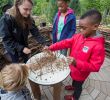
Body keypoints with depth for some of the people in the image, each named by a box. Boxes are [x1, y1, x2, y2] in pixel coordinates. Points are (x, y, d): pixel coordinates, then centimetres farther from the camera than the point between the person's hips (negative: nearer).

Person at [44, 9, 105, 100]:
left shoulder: (98, 46, -32)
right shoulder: (78, 36, -12)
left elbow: (95, 67, -29)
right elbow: (66, 43, -11)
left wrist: (77, 63, -40)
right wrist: (51, 48, -20)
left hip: (81, 73, -5)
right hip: (73, 67, 6)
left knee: (78, 85, 24)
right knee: (73, 79, 35)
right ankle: (73, 86, 67)